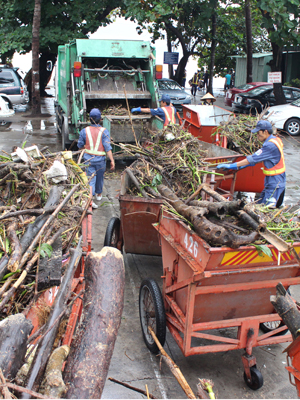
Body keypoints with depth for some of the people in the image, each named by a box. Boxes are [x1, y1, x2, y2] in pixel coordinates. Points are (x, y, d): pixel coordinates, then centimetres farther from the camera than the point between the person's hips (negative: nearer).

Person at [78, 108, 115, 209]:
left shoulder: (84, 131, -4)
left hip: (88, 158, 1)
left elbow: (80, 146, 5)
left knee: (91, 178, 2)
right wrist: (112, 160, -12)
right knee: (100, 177, 19)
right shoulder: (104, 131, -10)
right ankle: (98, 194, 39)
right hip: (100, 159, -1)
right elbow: (107, 147, -15)